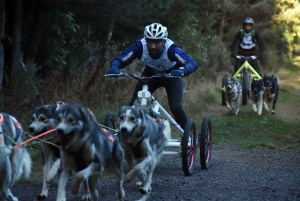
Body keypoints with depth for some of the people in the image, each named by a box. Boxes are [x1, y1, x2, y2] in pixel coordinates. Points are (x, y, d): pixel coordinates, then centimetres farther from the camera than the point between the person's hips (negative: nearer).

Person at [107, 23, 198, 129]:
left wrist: (182, 71, -69)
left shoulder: (171, 48, -38)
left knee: (175, 107, -20)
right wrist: (114, 68, -54)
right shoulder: (140, 46, -32)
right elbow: (120, 59, -31)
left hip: (172, 74, -2)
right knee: (134, 105, -13)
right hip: (151, 73, 3)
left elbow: (192, 63, -47)